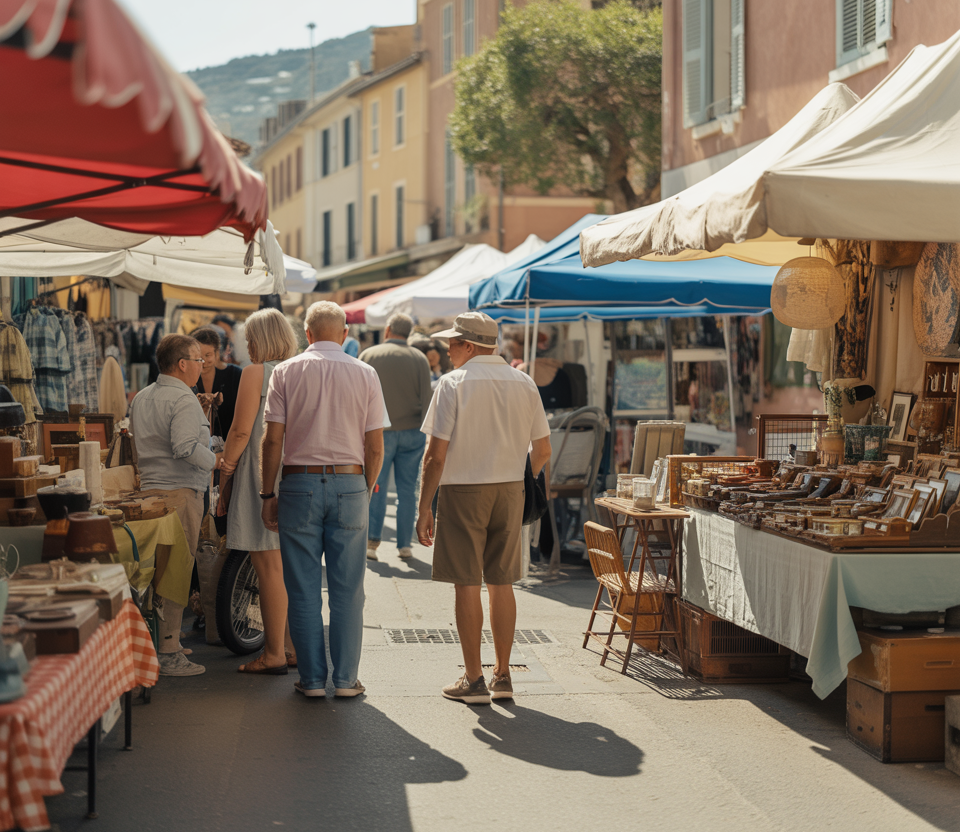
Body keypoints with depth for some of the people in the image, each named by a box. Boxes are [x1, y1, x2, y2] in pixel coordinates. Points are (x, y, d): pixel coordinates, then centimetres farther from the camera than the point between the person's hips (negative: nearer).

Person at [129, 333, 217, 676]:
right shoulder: (183, 400, -12)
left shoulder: (141, 398, 16)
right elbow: (186, 447, -24)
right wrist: (215, 461, -11)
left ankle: (158, 644, 20)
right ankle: (168, 653, -4)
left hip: (148, 490, 9)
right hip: (179, 492, -9)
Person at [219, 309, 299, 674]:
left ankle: (274, 654, -3)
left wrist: (226, 465, 1)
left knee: (268, 565, -5)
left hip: (262, 475, -8)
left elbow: (241, 430, -13)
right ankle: (294, 647, 18)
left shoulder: (255, 373, -8)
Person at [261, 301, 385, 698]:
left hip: (299, 484, -1)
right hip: (349, 484, 1)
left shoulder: (286, 372, 1)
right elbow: (375, 447, 3)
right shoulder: (365, 374, 4)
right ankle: (346, 678, 8)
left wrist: (267, 494, 4)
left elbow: (272, 440, -3)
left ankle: (312, 679, 7)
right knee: (347, 590, 6)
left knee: (303, 590, 4)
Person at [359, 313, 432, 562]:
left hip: (379, 431, -1)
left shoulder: (368, 355, 1)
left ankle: (371, 540, -5)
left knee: (376, 487, 4)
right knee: (407, 489, 6)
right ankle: (405, 544, 8)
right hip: (412, 431, 1)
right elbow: (426, 397, 0)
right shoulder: (419, 359, 1)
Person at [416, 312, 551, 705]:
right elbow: (543, 451, 7)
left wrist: (424, 508, -6)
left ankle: (473, 680, 3)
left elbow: (436, 454, -12)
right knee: (501, 583, 11)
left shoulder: (453, 383, -9)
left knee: (467, 585, 1)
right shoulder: (524, 384, 5)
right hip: (510, 490, 5)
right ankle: (502, 675, 15)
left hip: (463, 489, -5)